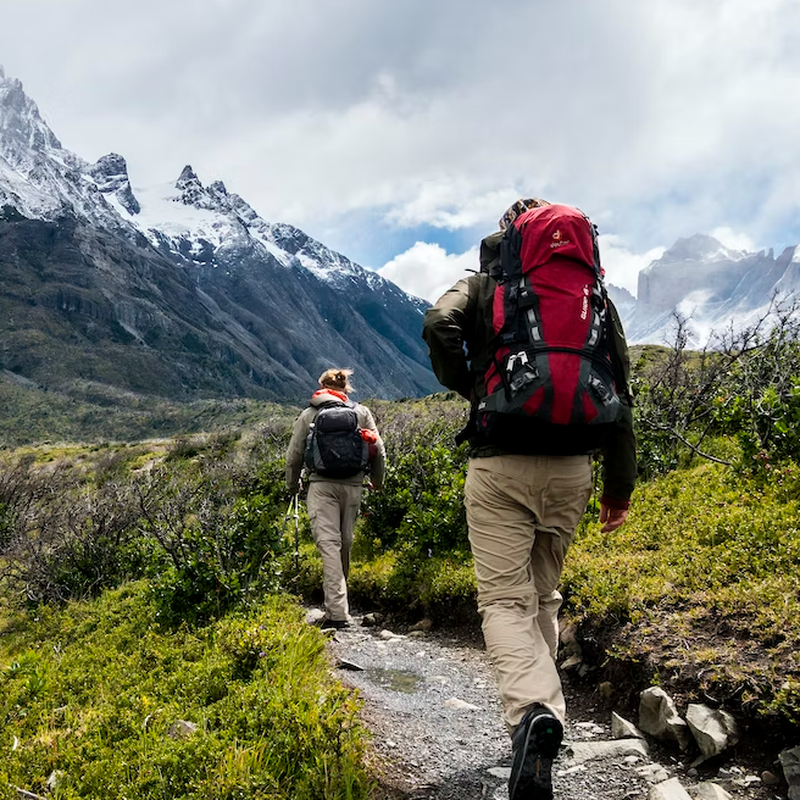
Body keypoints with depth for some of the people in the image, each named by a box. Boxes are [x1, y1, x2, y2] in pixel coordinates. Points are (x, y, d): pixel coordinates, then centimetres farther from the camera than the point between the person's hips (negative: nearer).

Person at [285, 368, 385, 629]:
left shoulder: (308, 415, 10)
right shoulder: (361, 412, 12)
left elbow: (294, 455, 11)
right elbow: (378, 450, 9)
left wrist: (293, 485, 28)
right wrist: (377, 481, 25)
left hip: (322, 485, -2)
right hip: (353, 485, 2)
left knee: (329, 544, -8)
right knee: (345, 544, 14)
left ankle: (337, 612, -16)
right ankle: (336, 605, 29)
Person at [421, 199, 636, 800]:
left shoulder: (482, 287, 6)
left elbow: (438, 326, -16)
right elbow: (619, 394, 8)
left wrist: (466, 388, 2)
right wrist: (620, 484, 12)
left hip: (499, 463, -3)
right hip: (571, 468, 3)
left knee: (504, 599, -3)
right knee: (544, 595, 18)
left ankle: (532, 711, -27)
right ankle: (543, 709, 24)